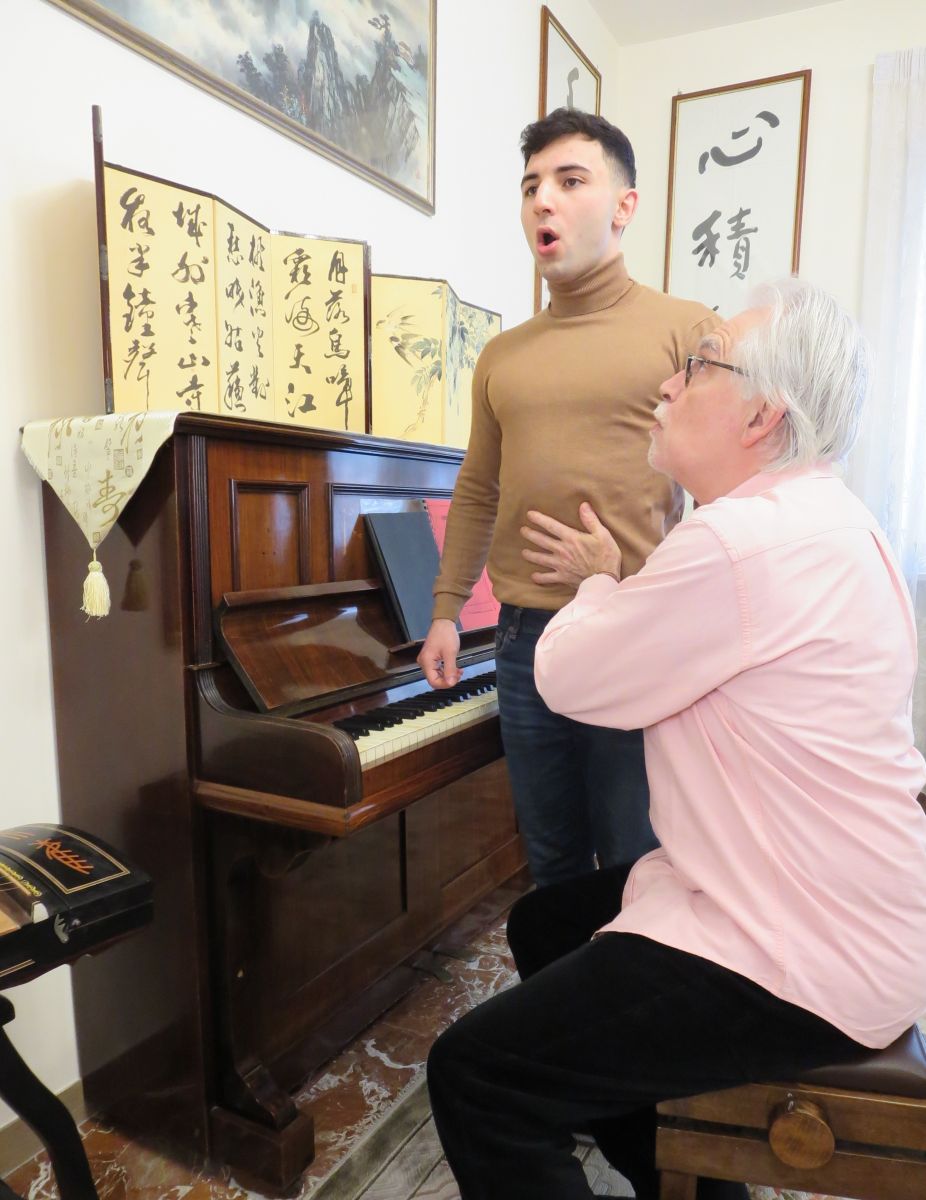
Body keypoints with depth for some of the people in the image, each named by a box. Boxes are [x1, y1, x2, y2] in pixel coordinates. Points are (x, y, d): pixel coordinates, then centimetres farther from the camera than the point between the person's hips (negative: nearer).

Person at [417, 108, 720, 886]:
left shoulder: (685, 331, -1)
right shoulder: (502, 356, 13)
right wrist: (447, 612, 13)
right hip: (526, 642, 5)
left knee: (638, 866, 8)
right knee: (552, 861, 17)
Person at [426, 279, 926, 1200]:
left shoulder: (742, 541, -25)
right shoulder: (816, 518, 9)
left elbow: (569, 681, -16)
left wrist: (598, 583, 2)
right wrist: (611, 584, 20)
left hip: (802, 966, -10)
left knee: (474, 1076, -12)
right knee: (543, 925, 22)